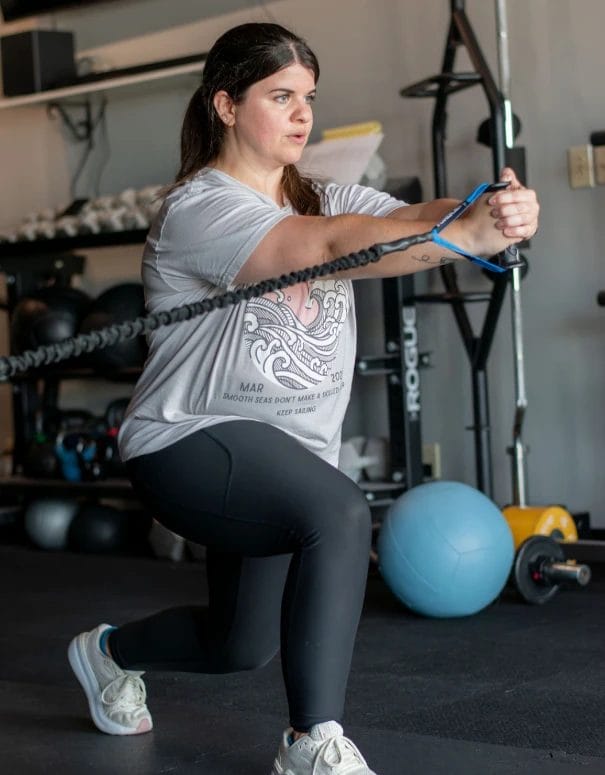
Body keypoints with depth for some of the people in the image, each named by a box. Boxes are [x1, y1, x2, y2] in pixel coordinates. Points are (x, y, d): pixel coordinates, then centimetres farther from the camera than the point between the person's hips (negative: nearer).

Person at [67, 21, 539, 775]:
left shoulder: (325, 198, 5)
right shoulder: (198, 209, -17)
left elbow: (410, 217, -16)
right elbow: (329, 247, -34)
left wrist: (492, 211, -38)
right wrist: (468, 236, -46)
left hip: (285, 451, 8)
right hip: (192, 440, -8)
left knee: (240, 645, 19)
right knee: (340, 513, -34)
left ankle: (110, 651, 50)